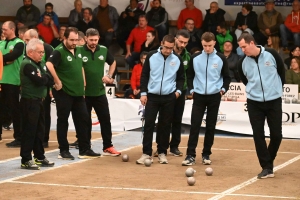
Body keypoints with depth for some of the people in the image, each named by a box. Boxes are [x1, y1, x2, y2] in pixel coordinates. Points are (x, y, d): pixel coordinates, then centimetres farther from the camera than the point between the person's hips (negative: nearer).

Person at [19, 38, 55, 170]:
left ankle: (40, 157, 23)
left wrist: (43, 78, -12)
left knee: (40, 130, 14)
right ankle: (26, 160, -3)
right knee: (29, 131, -6)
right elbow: (39, 81, -26)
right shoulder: (27, 65, -15)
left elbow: (50, 80, 7)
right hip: (29, 101, -9)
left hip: (39, 101, 9)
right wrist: (47, 78, -5)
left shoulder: (41, 64, 14)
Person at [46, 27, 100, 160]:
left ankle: (85, 150, 16)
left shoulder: (78, 50, 9)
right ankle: (63, 151, 10)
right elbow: (49, 65, -31)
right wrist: (57, 82, -26)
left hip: (78, 92, 8)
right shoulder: (59, 51, -14)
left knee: (83, 119, 9)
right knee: (63, 121, 2)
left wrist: (82, 83, 17)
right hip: (64, 93, -8)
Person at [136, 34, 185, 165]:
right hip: (152, 96, -1)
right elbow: (144, 75, 2)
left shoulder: (177, 60, 0)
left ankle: (162, 153, 15)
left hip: (169, 97, 1)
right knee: (149, 124, -3)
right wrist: (143, 93, -3)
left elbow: (181, 78, 12)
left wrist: (179, 90, -4)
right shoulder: (152, 56, -3)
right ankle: (146, 153, 1)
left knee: (165, 126, 6)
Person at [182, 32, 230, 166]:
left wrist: (223, 89, -5)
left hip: (214, 97, 0)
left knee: (211, 126, 5)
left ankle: (206, 154, 14)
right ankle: (190, 155, -6)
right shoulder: (195, 58, 0)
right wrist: (191, 89, 2)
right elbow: (190, 75, 11)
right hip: (199, 96, 0)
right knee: (195, 125, -6)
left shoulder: (221, 59, -2)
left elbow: (226, 77, 8)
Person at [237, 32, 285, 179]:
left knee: (276, 134, 0)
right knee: (258, 135, -4)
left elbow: (281, 72, 5)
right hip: (254, 102, 2)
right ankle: (267, 167, 3)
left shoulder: (271, 54, -10)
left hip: (274, 101, -1)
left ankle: (269, 161, 24)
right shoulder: (243, 63, -4)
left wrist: (277, 89, 9)